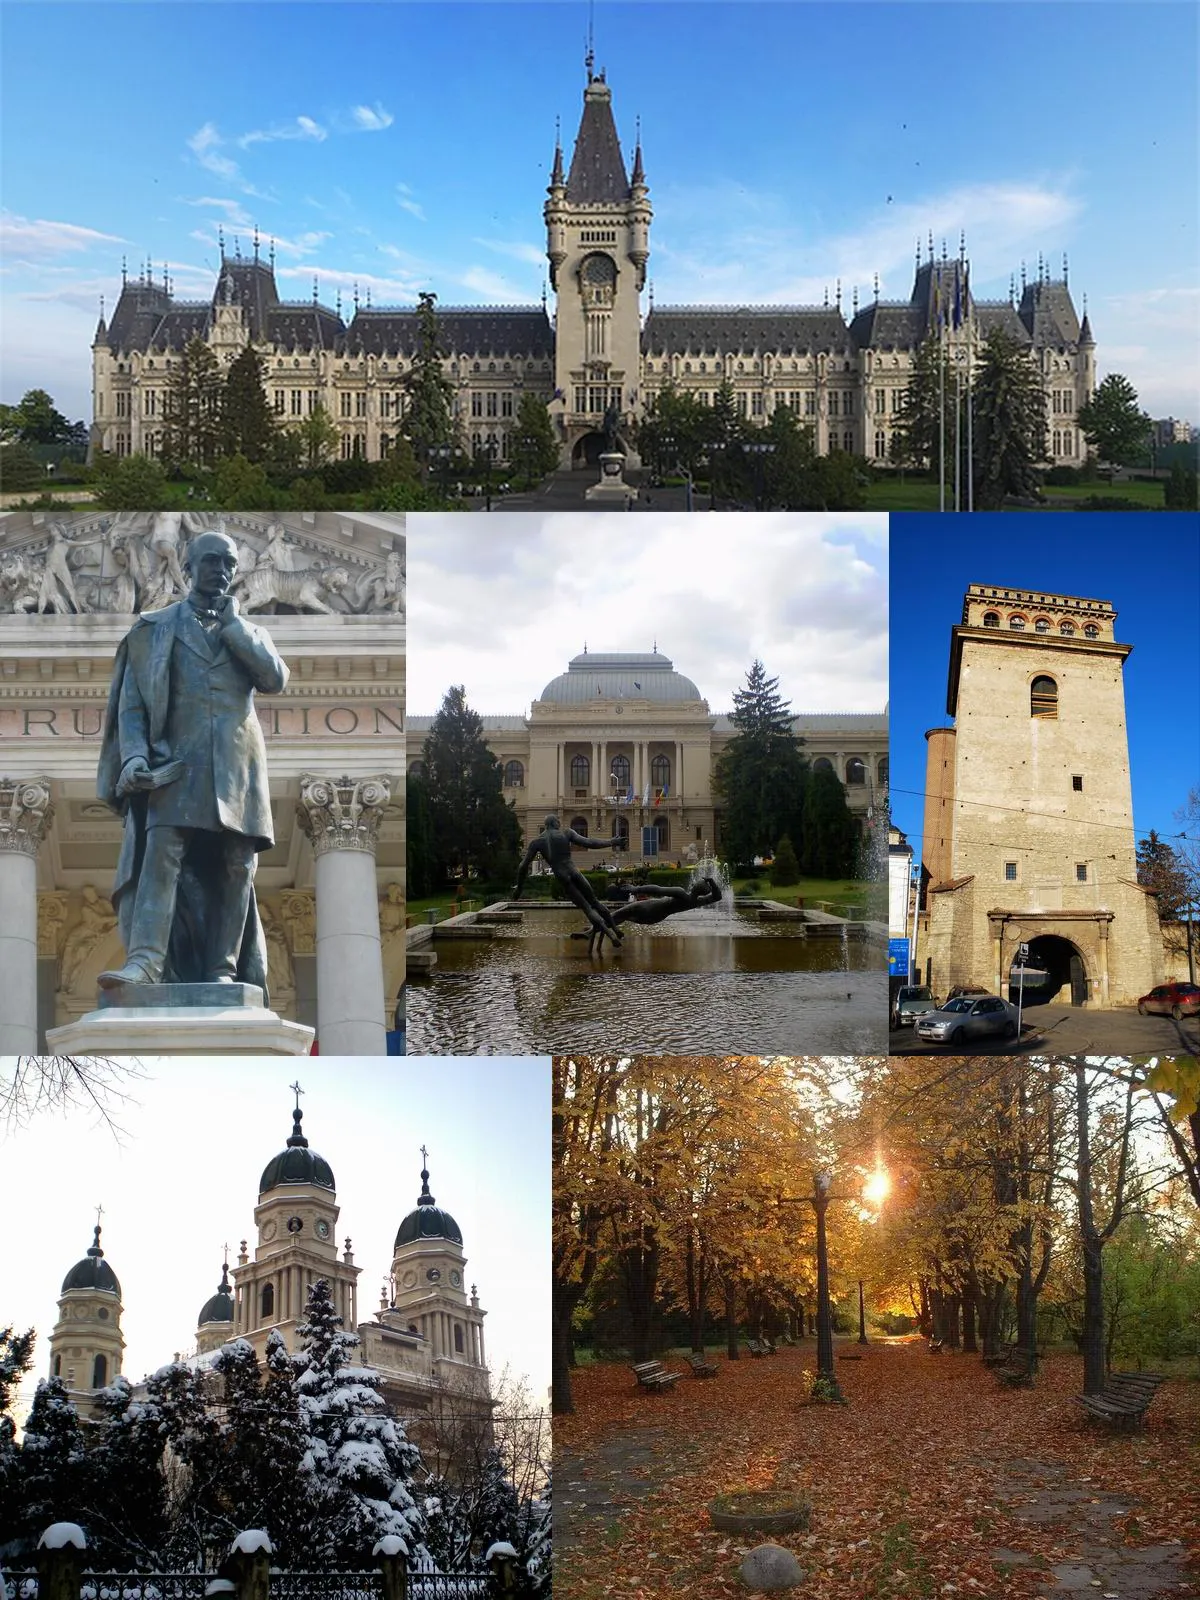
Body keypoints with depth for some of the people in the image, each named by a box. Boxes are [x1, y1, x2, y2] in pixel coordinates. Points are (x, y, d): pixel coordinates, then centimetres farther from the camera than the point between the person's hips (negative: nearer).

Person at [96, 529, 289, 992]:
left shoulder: (248, 631, 20)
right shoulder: (155, 628, 13)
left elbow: (275, 678, 0)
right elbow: (131, 702, 6)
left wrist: (233, 624, 1)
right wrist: (134, 755, -10)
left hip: (237, 767, 3)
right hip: (178, 763, -3)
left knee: (237, 866, -5)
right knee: (162, 851, -19)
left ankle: (223, 971, -3)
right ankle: (146, 959, -28)